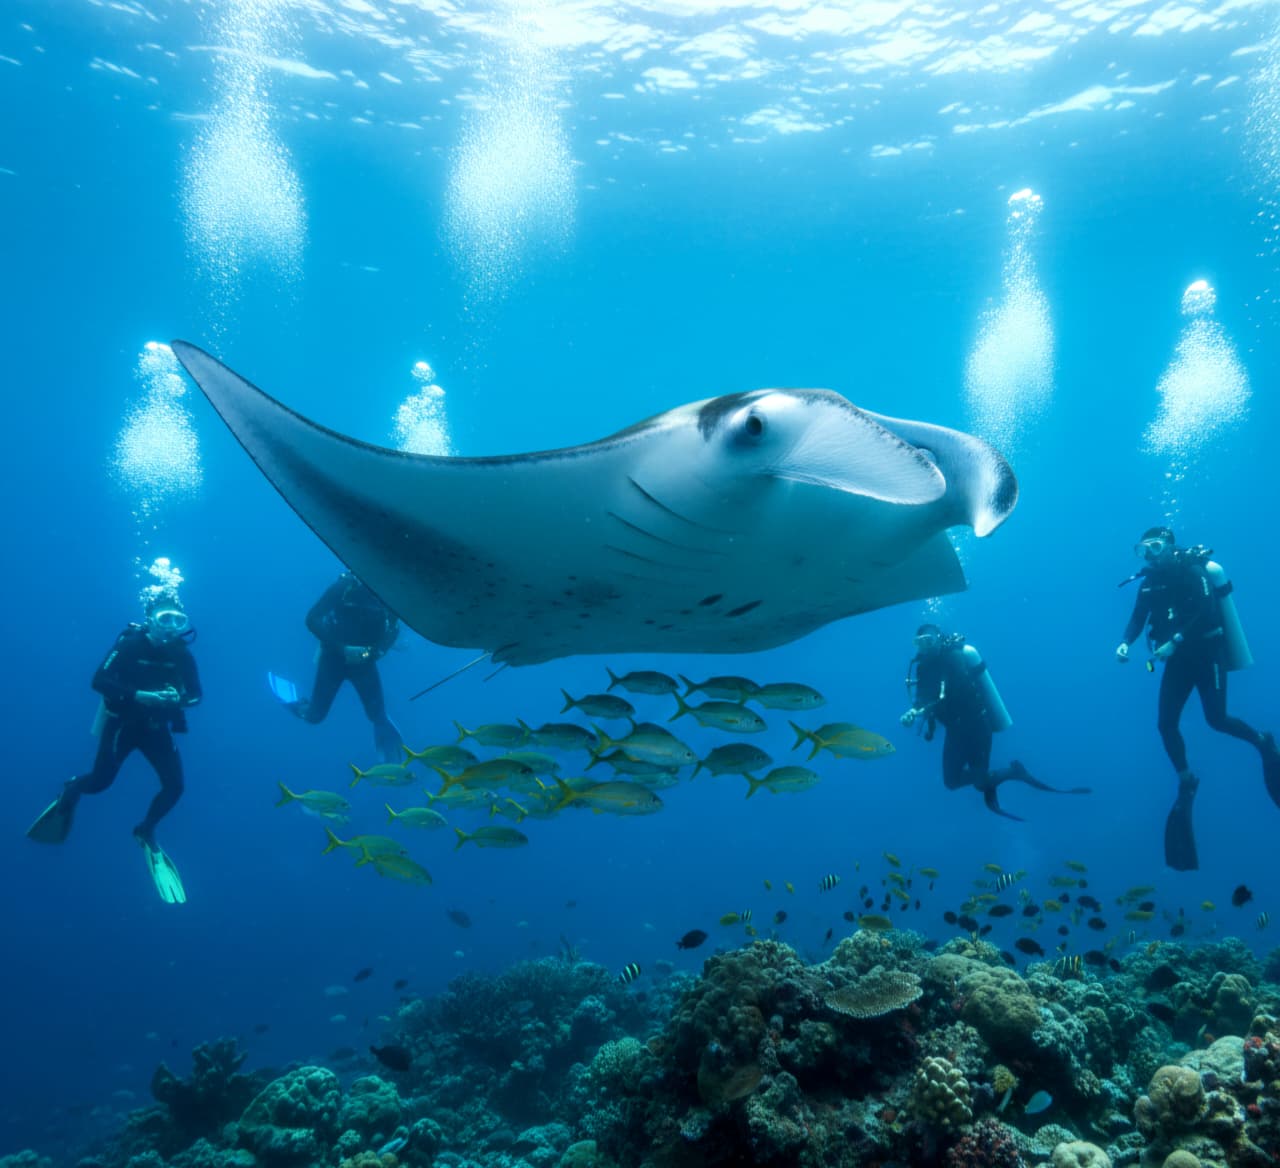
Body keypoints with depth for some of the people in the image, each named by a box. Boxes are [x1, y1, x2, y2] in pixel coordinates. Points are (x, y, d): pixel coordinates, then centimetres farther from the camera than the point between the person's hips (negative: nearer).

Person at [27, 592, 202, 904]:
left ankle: (146, 832, 18)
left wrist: (178, 698, -23)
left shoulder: (182, 653, -8)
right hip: (123, 722, -2)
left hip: (156, 727, 3)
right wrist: (139, 695, -32)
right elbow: (99, 681, -22)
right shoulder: (130, 643, -17)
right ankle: (71, 791, 37)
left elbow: (195, 694, -1)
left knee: (174, 786, -9)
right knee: (100, 782, -1)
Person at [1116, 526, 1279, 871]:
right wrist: (1125, 644, -17)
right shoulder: (1149, 581, 5)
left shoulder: (1193, 571, -14)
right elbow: (1137, 620, 3)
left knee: (1216, 720, -9)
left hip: (1207, 655, -6)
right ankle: (1187, 781, 16)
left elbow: (1204, 613, -26)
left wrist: (1173, 642, -35)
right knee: (1165, 723, -1)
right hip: (1179, 660, 6)